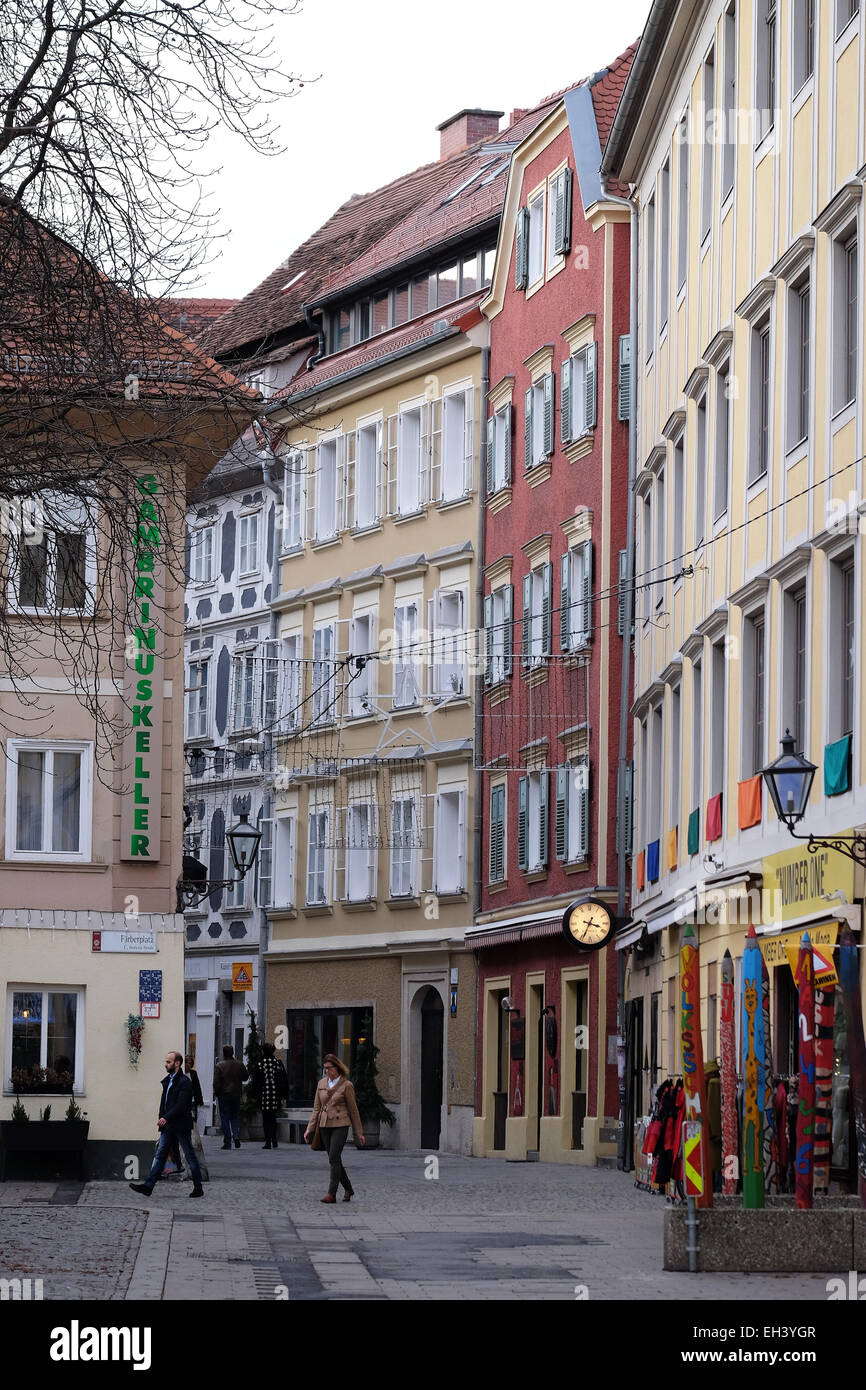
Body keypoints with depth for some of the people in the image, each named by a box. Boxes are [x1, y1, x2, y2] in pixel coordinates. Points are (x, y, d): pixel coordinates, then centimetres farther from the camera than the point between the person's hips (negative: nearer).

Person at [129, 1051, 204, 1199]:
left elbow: (181, 1104, -22)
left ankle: (198, 1188, 9)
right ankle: (148, 1185, -2)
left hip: (180, 1125, -8)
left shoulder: (184, 1082, -13)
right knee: (160, 1155, 2)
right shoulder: (167, 1080, 14)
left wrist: (166, 1118, -29)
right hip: (167, 1126, 8)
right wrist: (162, 1120, 13)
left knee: (189, 1156, 1)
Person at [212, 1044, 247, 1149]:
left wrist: (216, 1094, 1)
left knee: (225, 1118, 3)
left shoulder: (219, 1066, -12)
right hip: (236, 1095, 3)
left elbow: (216, 1083, -12)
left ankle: (227, 1142, 2)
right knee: (235, 1117, 17)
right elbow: (245, 1077, 13)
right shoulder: (239, 1065, -2)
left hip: (224, 1095, -3)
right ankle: (236, 1135, -5)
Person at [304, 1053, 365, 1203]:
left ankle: (332, 1194, -13)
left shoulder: (346, 1085, -5)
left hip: (340, 1125, -5)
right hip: (325, 1126, 5)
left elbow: (353, 1110, 0)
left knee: (334, 1158, -14)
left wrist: (359, 1133, 3)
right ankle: (348, 1189, 23)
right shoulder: (321, 1083, 9)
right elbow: (317, 1108, 12)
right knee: (335, 1160, 8)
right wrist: (310, 1129, 6)